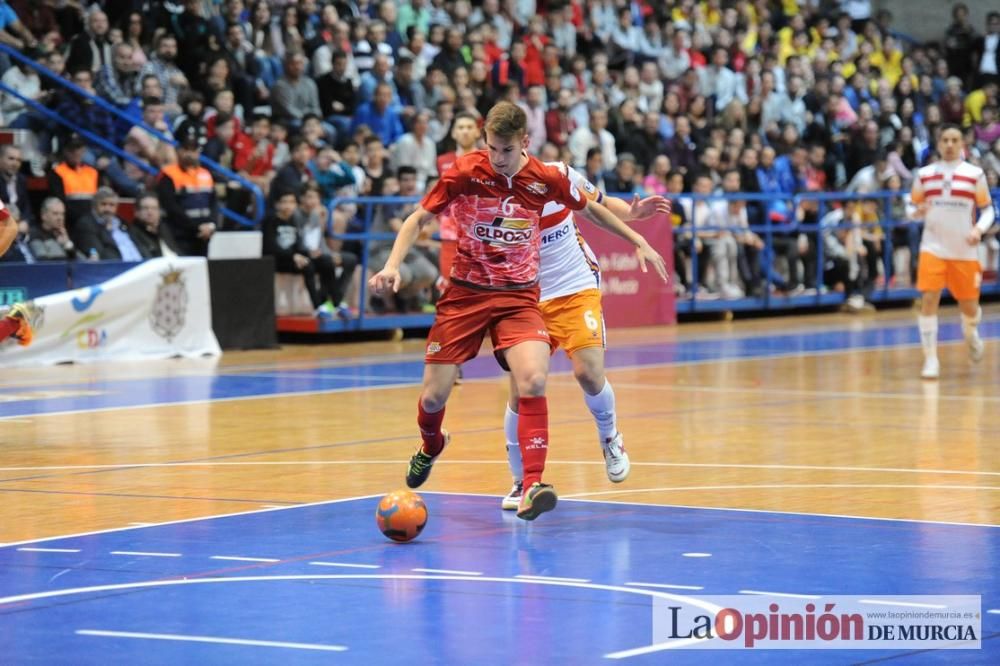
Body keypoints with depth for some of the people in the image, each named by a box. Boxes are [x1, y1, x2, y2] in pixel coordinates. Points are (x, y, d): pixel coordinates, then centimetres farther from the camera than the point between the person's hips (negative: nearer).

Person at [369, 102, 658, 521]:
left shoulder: (547, 179, -8)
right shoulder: (464, 173, -12)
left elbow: (588, 207, 12)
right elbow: (419, 219, -3)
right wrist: (393, 265, -18)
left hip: (518, 296, 0)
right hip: (465, 294, 0)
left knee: (534, 381, -25)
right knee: (433, 396, 1)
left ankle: (531, 488, -26)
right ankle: (431, 446, 39)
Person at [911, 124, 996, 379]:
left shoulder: (974, 174, 0)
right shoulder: (924, 174, 5)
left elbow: (988, 210, 3)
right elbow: (914, 206, 14)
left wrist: (979, 229, -16)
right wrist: (919, 211, -10)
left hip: (964, 250, 0)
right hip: (933, 247, 0)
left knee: (969, 306, 7)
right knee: (928, 299, -15)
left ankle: (971, 334, 43)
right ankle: (931, 359, -7)